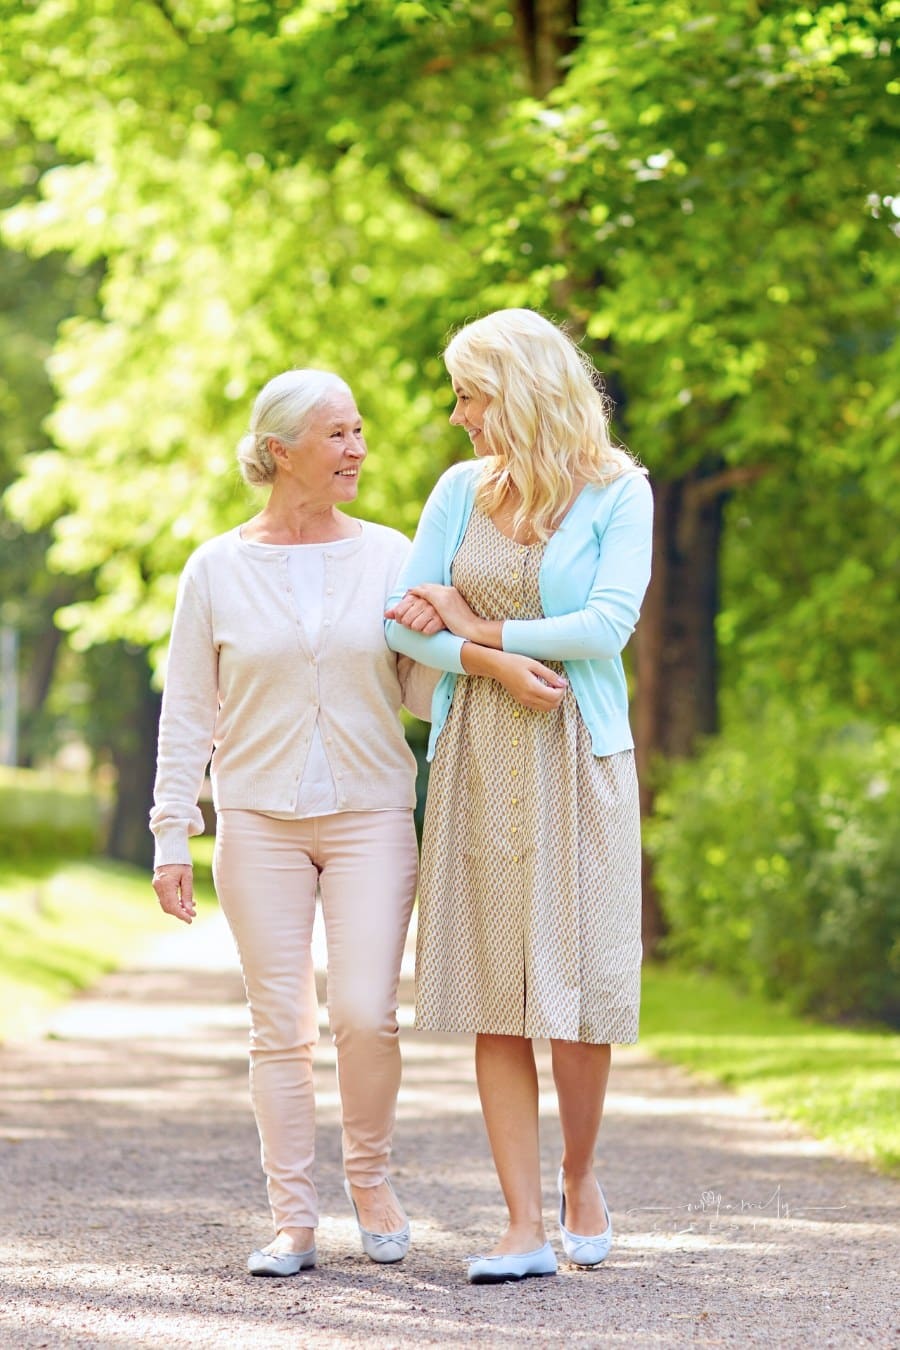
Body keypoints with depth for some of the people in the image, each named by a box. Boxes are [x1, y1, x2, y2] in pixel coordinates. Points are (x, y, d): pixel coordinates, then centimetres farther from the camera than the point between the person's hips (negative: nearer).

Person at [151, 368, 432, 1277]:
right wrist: (172, 837, -1)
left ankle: (370, 1182, 14)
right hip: (259, 821, 0)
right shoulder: (217, 570, 2)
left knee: (365, 1015, -10)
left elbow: (426, 685, 6)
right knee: (280, 1026, 0)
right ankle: (292, 1220, 7)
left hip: (370, 818, 0)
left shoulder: (388, 555, 5)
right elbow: (187, 714, 4)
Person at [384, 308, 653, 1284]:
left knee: (577, 989, -5)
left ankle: (579, 1176, 22)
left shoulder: (619, 493, -3)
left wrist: (472, 626, -8)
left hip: (576, 761, -3)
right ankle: (525, 1228, 1)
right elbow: (405, 618, 3)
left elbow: (607, 626, -14)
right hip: (477, 760, 3)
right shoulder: (462, 488, 8)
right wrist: (491, 662, -13)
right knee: (494, 995, -1)